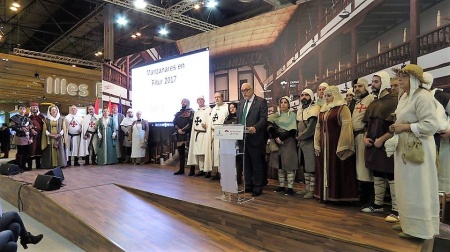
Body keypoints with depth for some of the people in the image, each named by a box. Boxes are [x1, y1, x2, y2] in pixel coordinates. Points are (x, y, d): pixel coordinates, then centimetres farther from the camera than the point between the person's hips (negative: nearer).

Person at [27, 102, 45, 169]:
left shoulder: (41, 116, 13)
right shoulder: (28, 116, 5)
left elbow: (44, 125, 9)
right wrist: (31, 130, -16)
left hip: (39, 135, 3)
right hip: (31, 135, -3)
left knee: (38, 149, 7)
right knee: (31, 149, -6)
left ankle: (38, 165, 14)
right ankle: (29, 166, -1)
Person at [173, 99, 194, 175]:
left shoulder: (191, 112, 2)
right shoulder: (178, 113, 19)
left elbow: (191, 123, -10)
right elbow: (174, 123, 9)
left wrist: (183, 130, -14)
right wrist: (178, 130, -8)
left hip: (188, 135, -6)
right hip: (179, 135, 6)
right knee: (181, 153, 9)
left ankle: (192, 170, -1)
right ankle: (181, 169, 18)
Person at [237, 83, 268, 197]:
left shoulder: (261, 101, -3)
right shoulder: (241, 103, 16)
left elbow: (263, 118, -12)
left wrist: (255, 127, -28)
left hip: (255, 138, -6)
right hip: (242, 138, 6)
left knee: (257, 163, 3)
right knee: (246, 163, 12)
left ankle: (257, 186, 14)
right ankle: (248, 185, 22)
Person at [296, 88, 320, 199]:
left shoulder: (315, 108, -12)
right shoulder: (299, 110, 15)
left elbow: (311, 128, -19)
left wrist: (300, 137, -10)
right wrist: (298, 137, 5)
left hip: (310, 141, -8)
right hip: (301, 142, 8)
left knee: (311, 167, -4)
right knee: (305, 166, 13)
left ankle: (312, 190, 4)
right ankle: (306, 188, 23)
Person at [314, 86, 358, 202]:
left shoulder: (343, 108, -6)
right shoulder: (322, 110, 14)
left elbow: (346, 127, -14)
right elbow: (318, 128, 14)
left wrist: (342, 147, -19)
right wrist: (317, 145, 8)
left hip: (336, 144, -6)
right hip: (324, 145, 7)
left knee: (337, 170, -1)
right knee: (325, 169, 10)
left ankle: (338, 196, 8)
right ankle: (326, 194, 19)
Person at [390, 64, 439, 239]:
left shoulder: (423, 96, -15)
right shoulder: (404, 97, 13)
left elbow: (431, 125, -22)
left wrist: (405, 127, -20)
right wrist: (396, 127, 8)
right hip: (404, 147, 9)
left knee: (416, 188, 0)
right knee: (407, 187, 16)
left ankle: (419, 228, 13)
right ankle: (408, 222, 29)